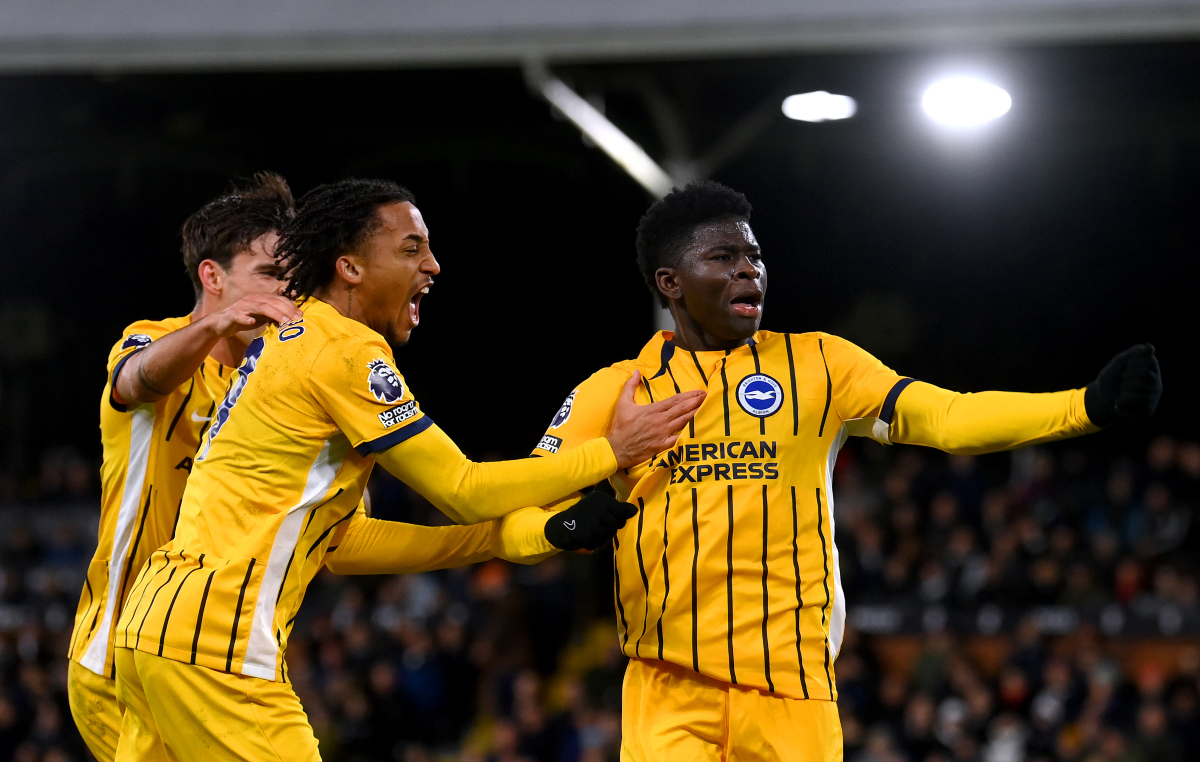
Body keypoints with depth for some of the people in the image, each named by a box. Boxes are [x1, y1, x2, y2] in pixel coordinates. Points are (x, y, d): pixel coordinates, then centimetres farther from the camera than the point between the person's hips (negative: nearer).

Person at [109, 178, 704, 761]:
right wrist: (612, 451, 1)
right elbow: (463, 492, -6)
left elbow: (340, 541, 16)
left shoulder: (290, 341, 19)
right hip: (216, 636, -9)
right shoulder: (349, 351, -9)